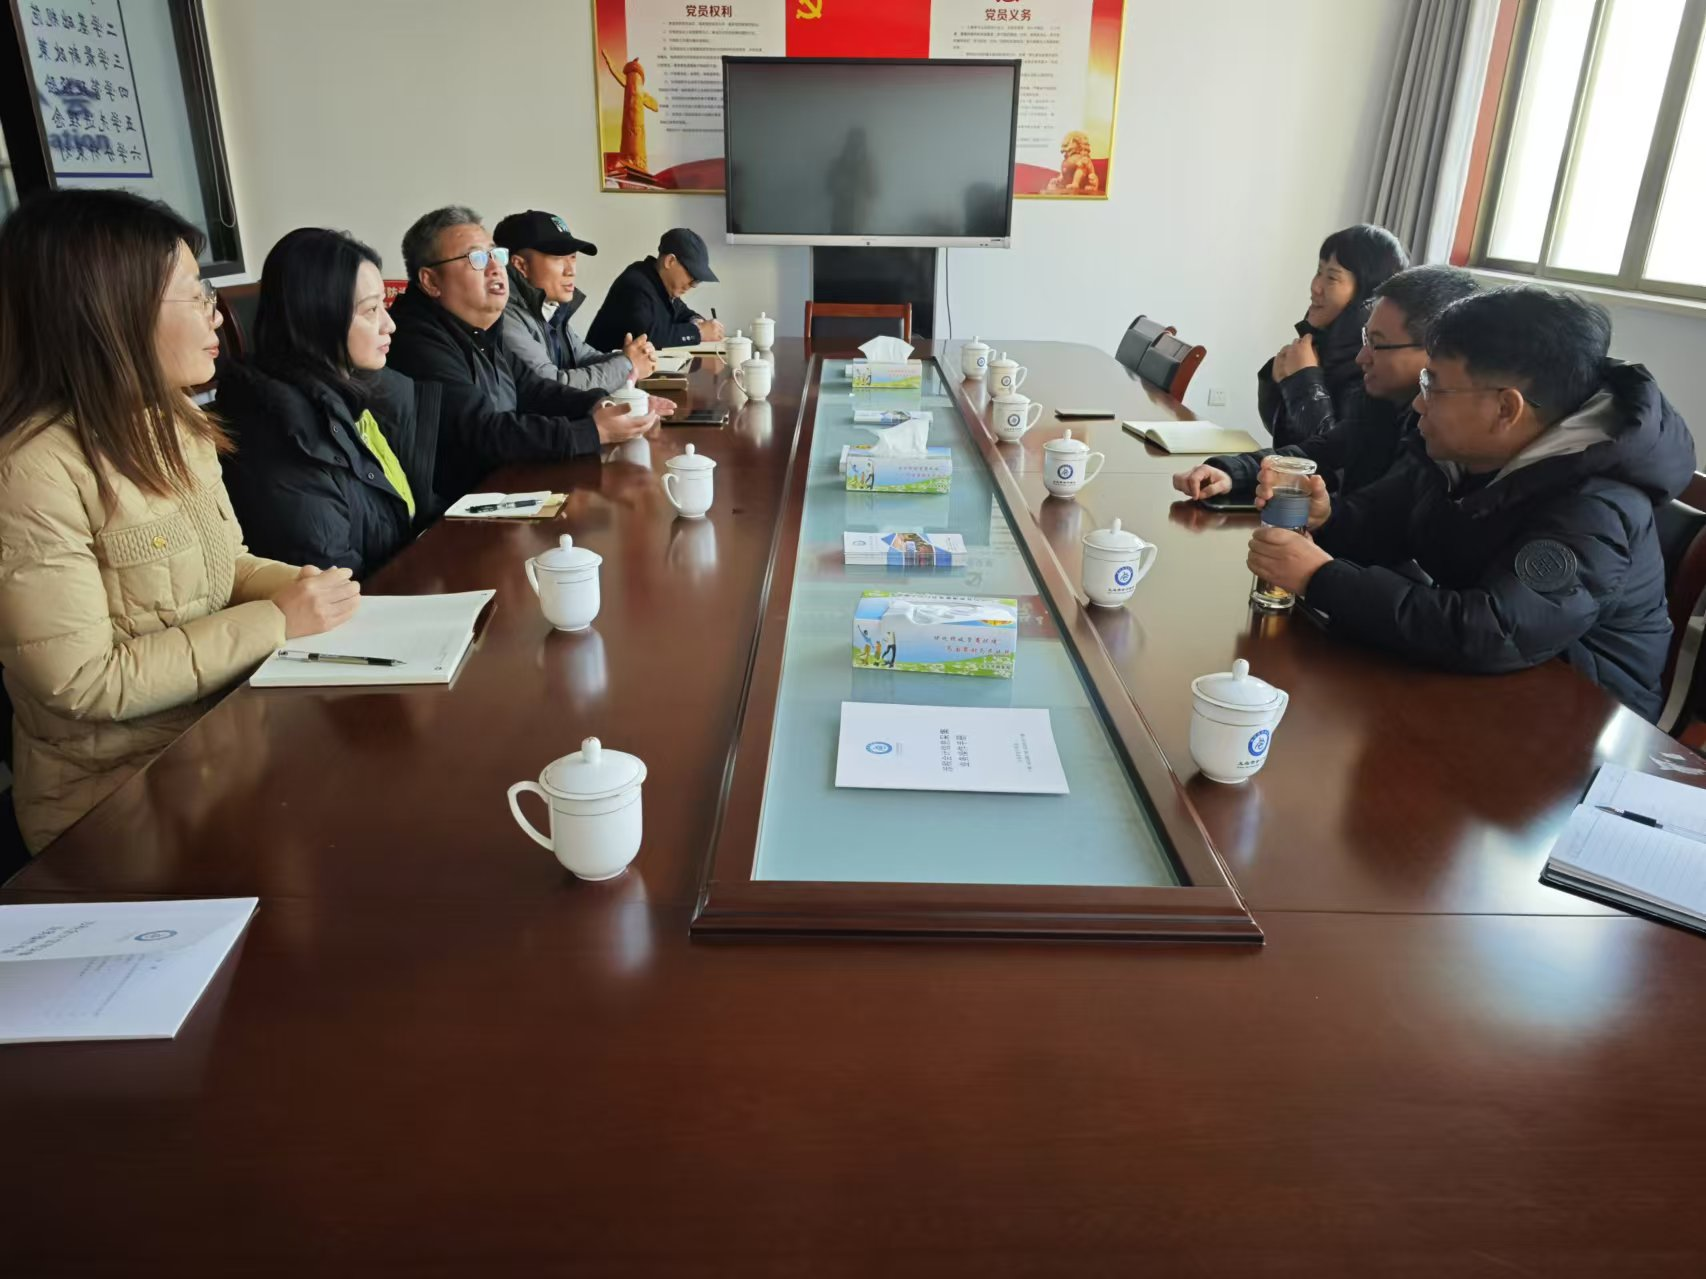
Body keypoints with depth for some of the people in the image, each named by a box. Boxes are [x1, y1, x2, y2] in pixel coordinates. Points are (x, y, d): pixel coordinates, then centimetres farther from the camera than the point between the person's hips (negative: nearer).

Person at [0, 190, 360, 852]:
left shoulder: (176, 424, 5)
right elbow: (83, 682, -21)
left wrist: (298, 586, -6)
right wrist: (276, 621, -19)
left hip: (221, 728, 7)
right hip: (115, 792, -7)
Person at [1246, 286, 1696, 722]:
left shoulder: (1594, 510, -28)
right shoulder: (1457, 449, -5)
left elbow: (1487, 636, -41)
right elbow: (1379, 520, 8)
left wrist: (1322, 579, -38)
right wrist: (1324, 516, -17)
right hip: (1466, 681, 7)